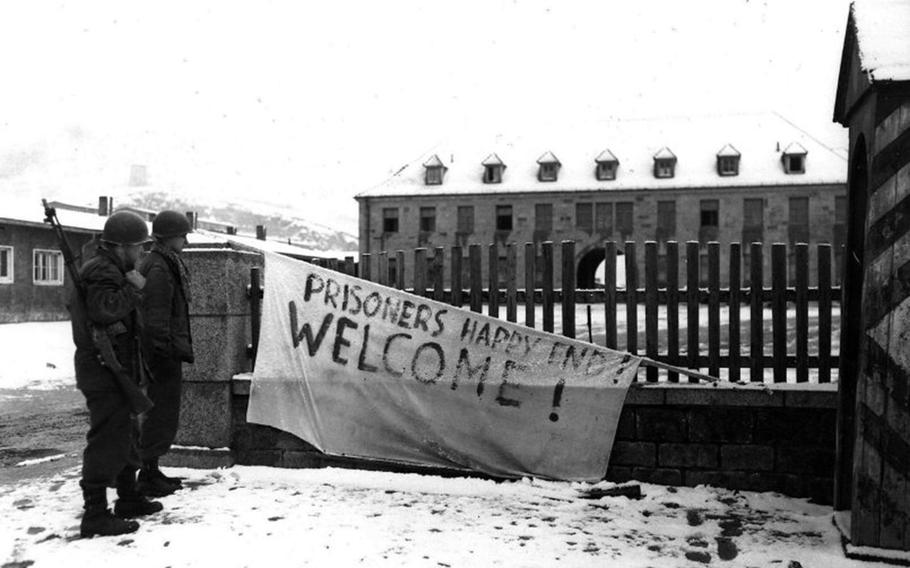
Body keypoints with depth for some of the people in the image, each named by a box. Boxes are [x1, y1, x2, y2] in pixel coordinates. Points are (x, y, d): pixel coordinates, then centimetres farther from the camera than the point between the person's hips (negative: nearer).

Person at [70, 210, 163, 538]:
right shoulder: (102, 271, -16)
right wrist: (134, 288, -22)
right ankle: (95, 514, -5)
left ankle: (128, 498, 33)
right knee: (108, 439, -9)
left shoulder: (110, 269, 18)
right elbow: (105, 308, -33)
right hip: (106, 371, -11)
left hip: (116, 371, 11)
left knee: (125, 434, 20)